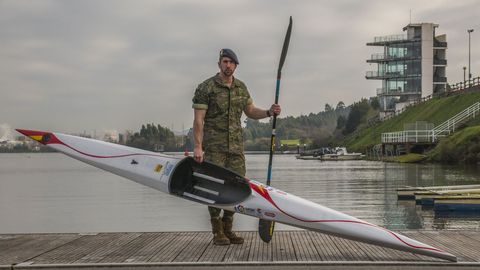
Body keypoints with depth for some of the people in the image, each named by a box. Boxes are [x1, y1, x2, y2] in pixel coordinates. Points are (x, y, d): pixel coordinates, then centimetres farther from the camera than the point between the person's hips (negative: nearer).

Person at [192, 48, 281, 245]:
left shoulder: (241, 87, 13)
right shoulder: (206, 88, -5)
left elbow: (250, 111, 21)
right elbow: (198, 119, -8)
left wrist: (269, 112, 2)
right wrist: (197, 146, -15)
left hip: (236, 145, 6)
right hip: (214, 146, -5)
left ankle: (228, 229, 17)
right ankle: (217, 232, 4)